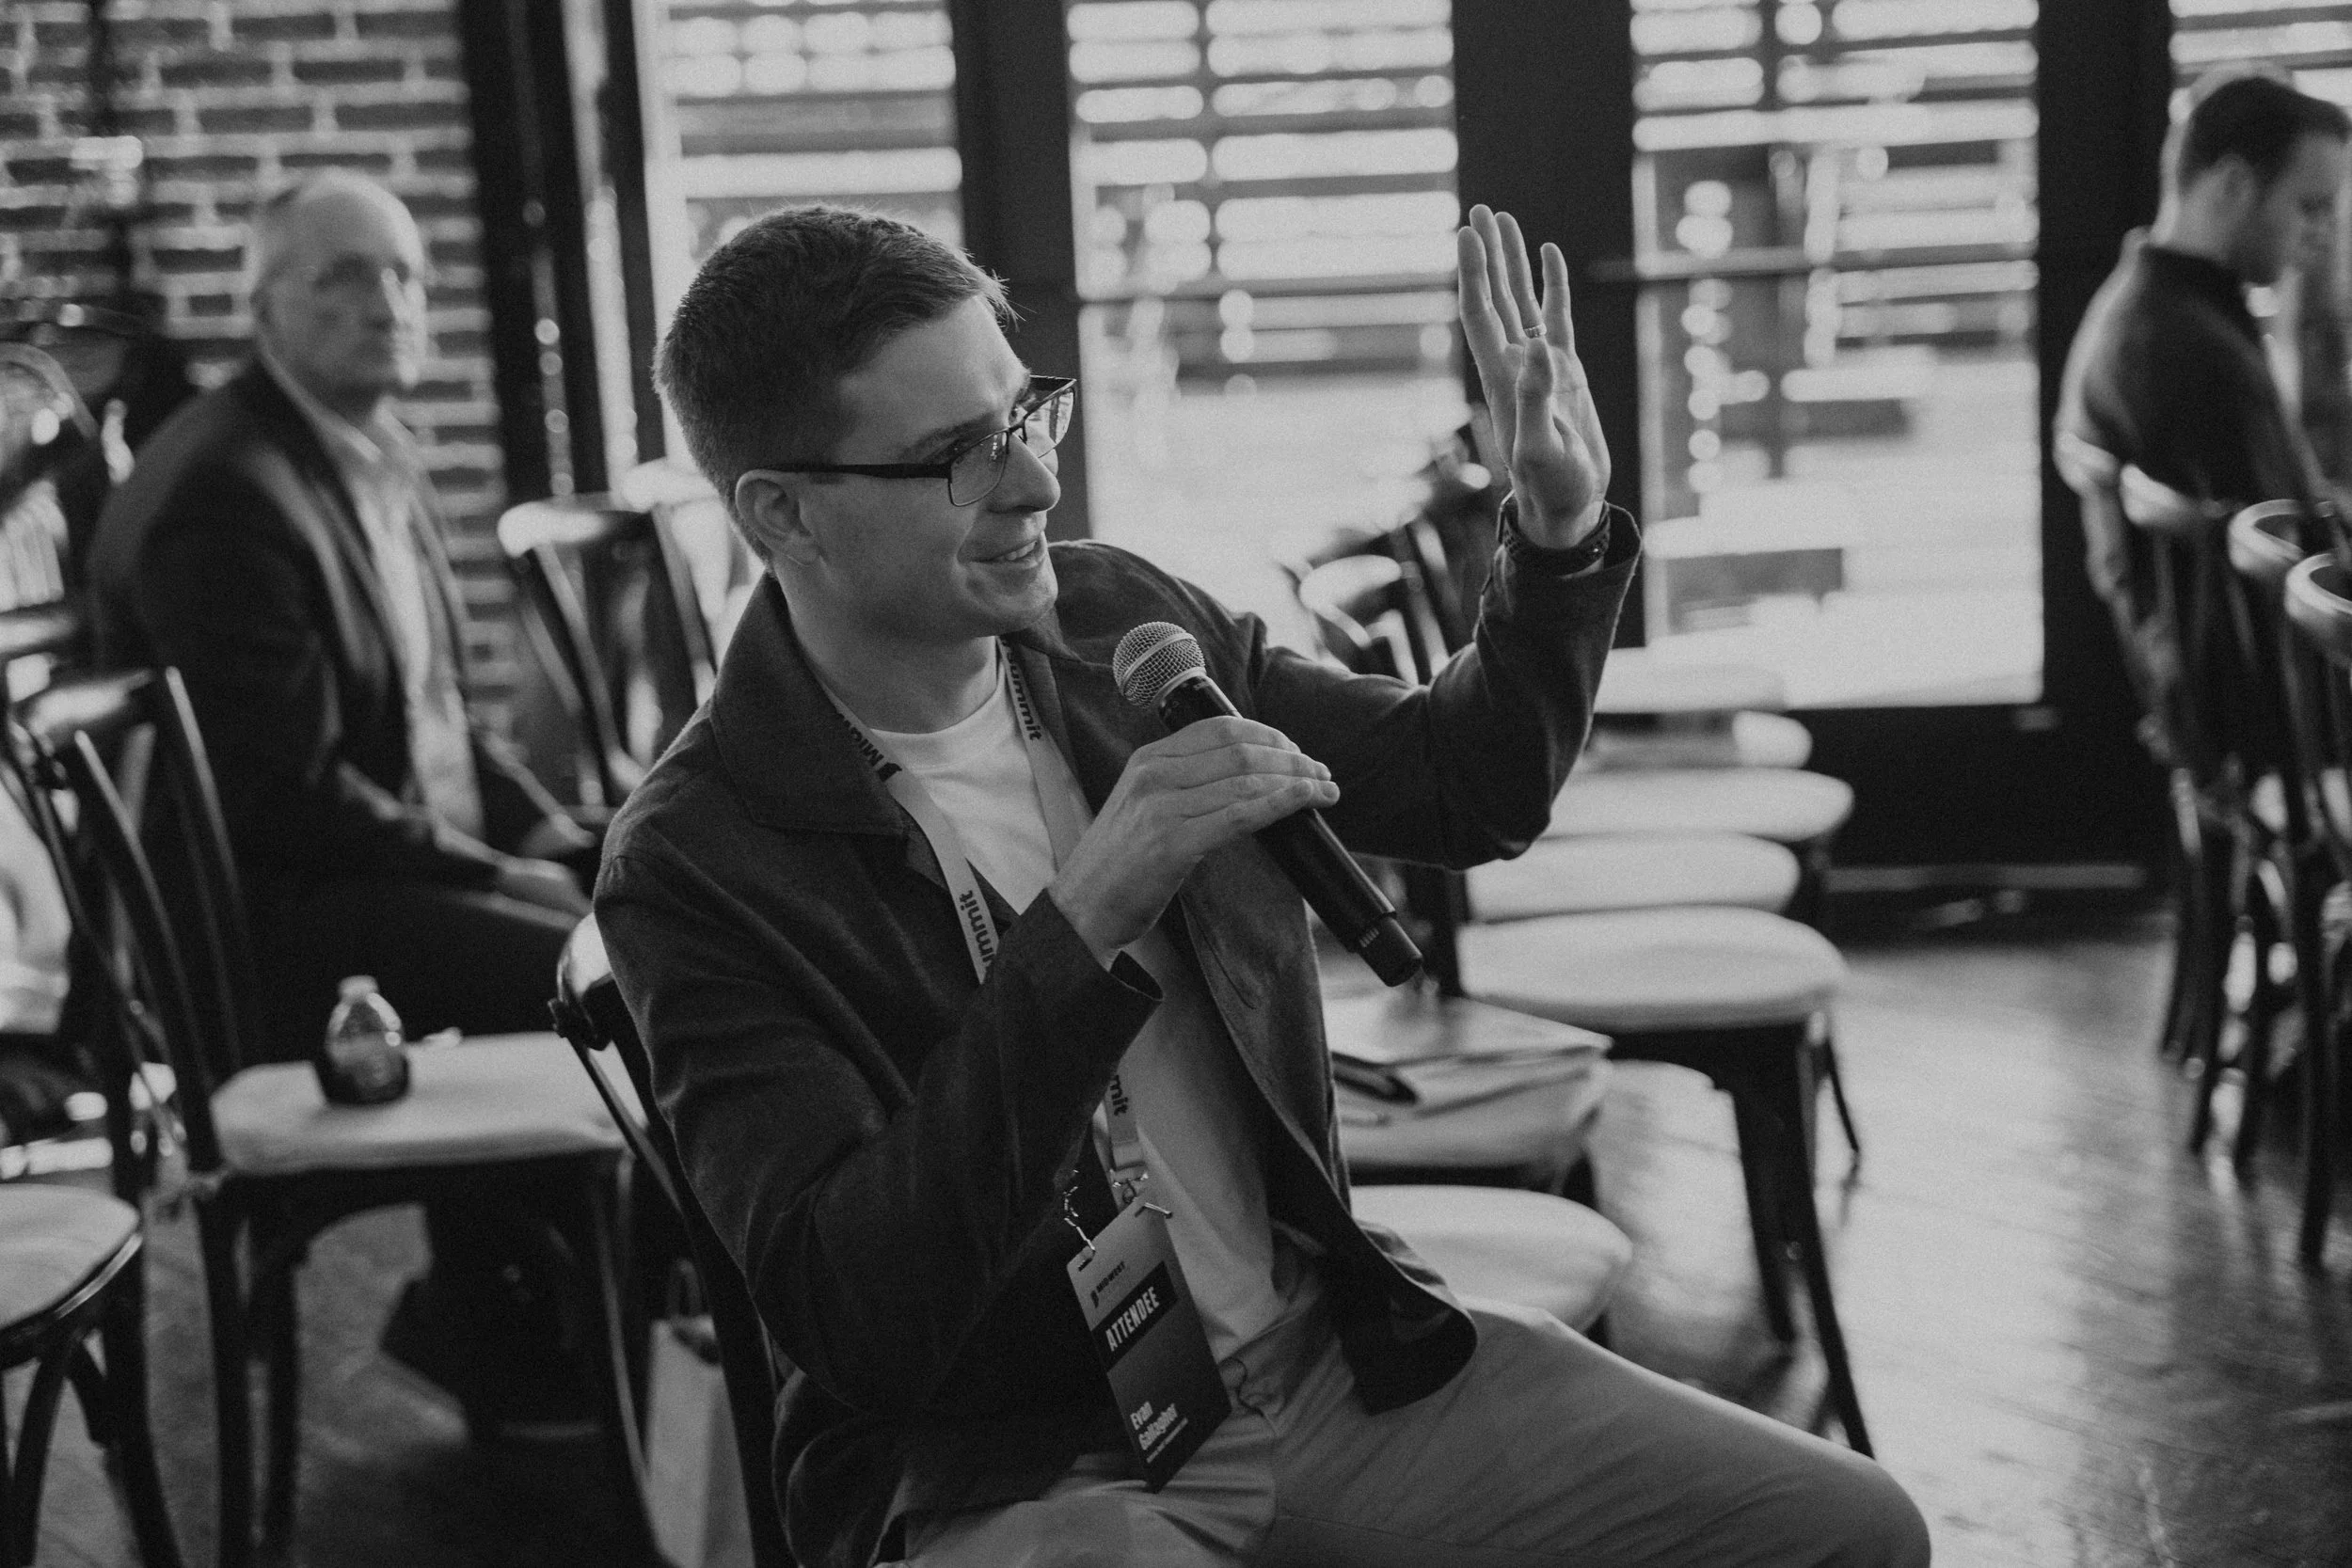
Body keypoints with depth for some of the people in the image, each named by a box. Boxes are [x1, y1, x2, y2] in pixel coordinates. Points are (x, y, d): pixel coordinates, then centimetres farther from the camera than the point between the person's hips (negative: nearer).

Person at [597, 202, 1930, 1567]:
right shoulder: (702, 867, -14)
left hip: (1329, 1350, 6)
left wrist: (1562, 536, 0)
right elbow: (850, 1317, -24)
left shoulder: (1121, 623, 3)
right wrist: (1088, 917, -30)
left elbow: (1468, 791, 18)